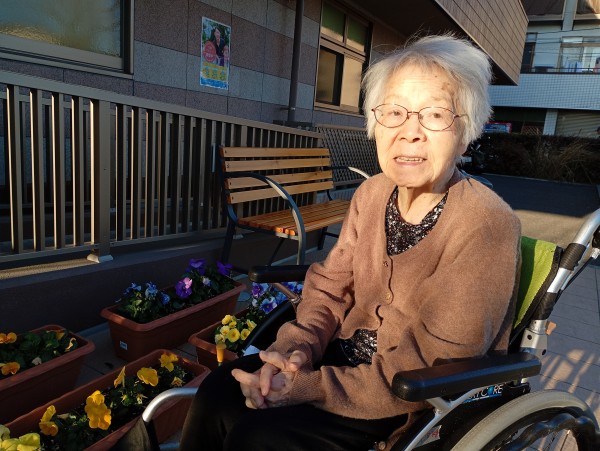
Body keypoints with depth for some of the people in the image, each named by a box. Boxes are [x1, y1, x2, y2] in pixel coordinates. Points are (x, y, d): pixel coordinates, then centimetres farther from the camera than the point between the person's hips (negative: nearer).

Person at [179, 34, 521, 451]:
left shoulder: (485, 226, -22)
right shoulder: (372, 193, -1)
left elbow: (430, 370, -23)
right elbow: (329, 286, 3)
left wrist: (313, 387, -26)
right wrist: (297, 346, -16)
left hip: (420, 404, -5)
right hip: (348, 356, 6)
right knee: (220, 392, -9)